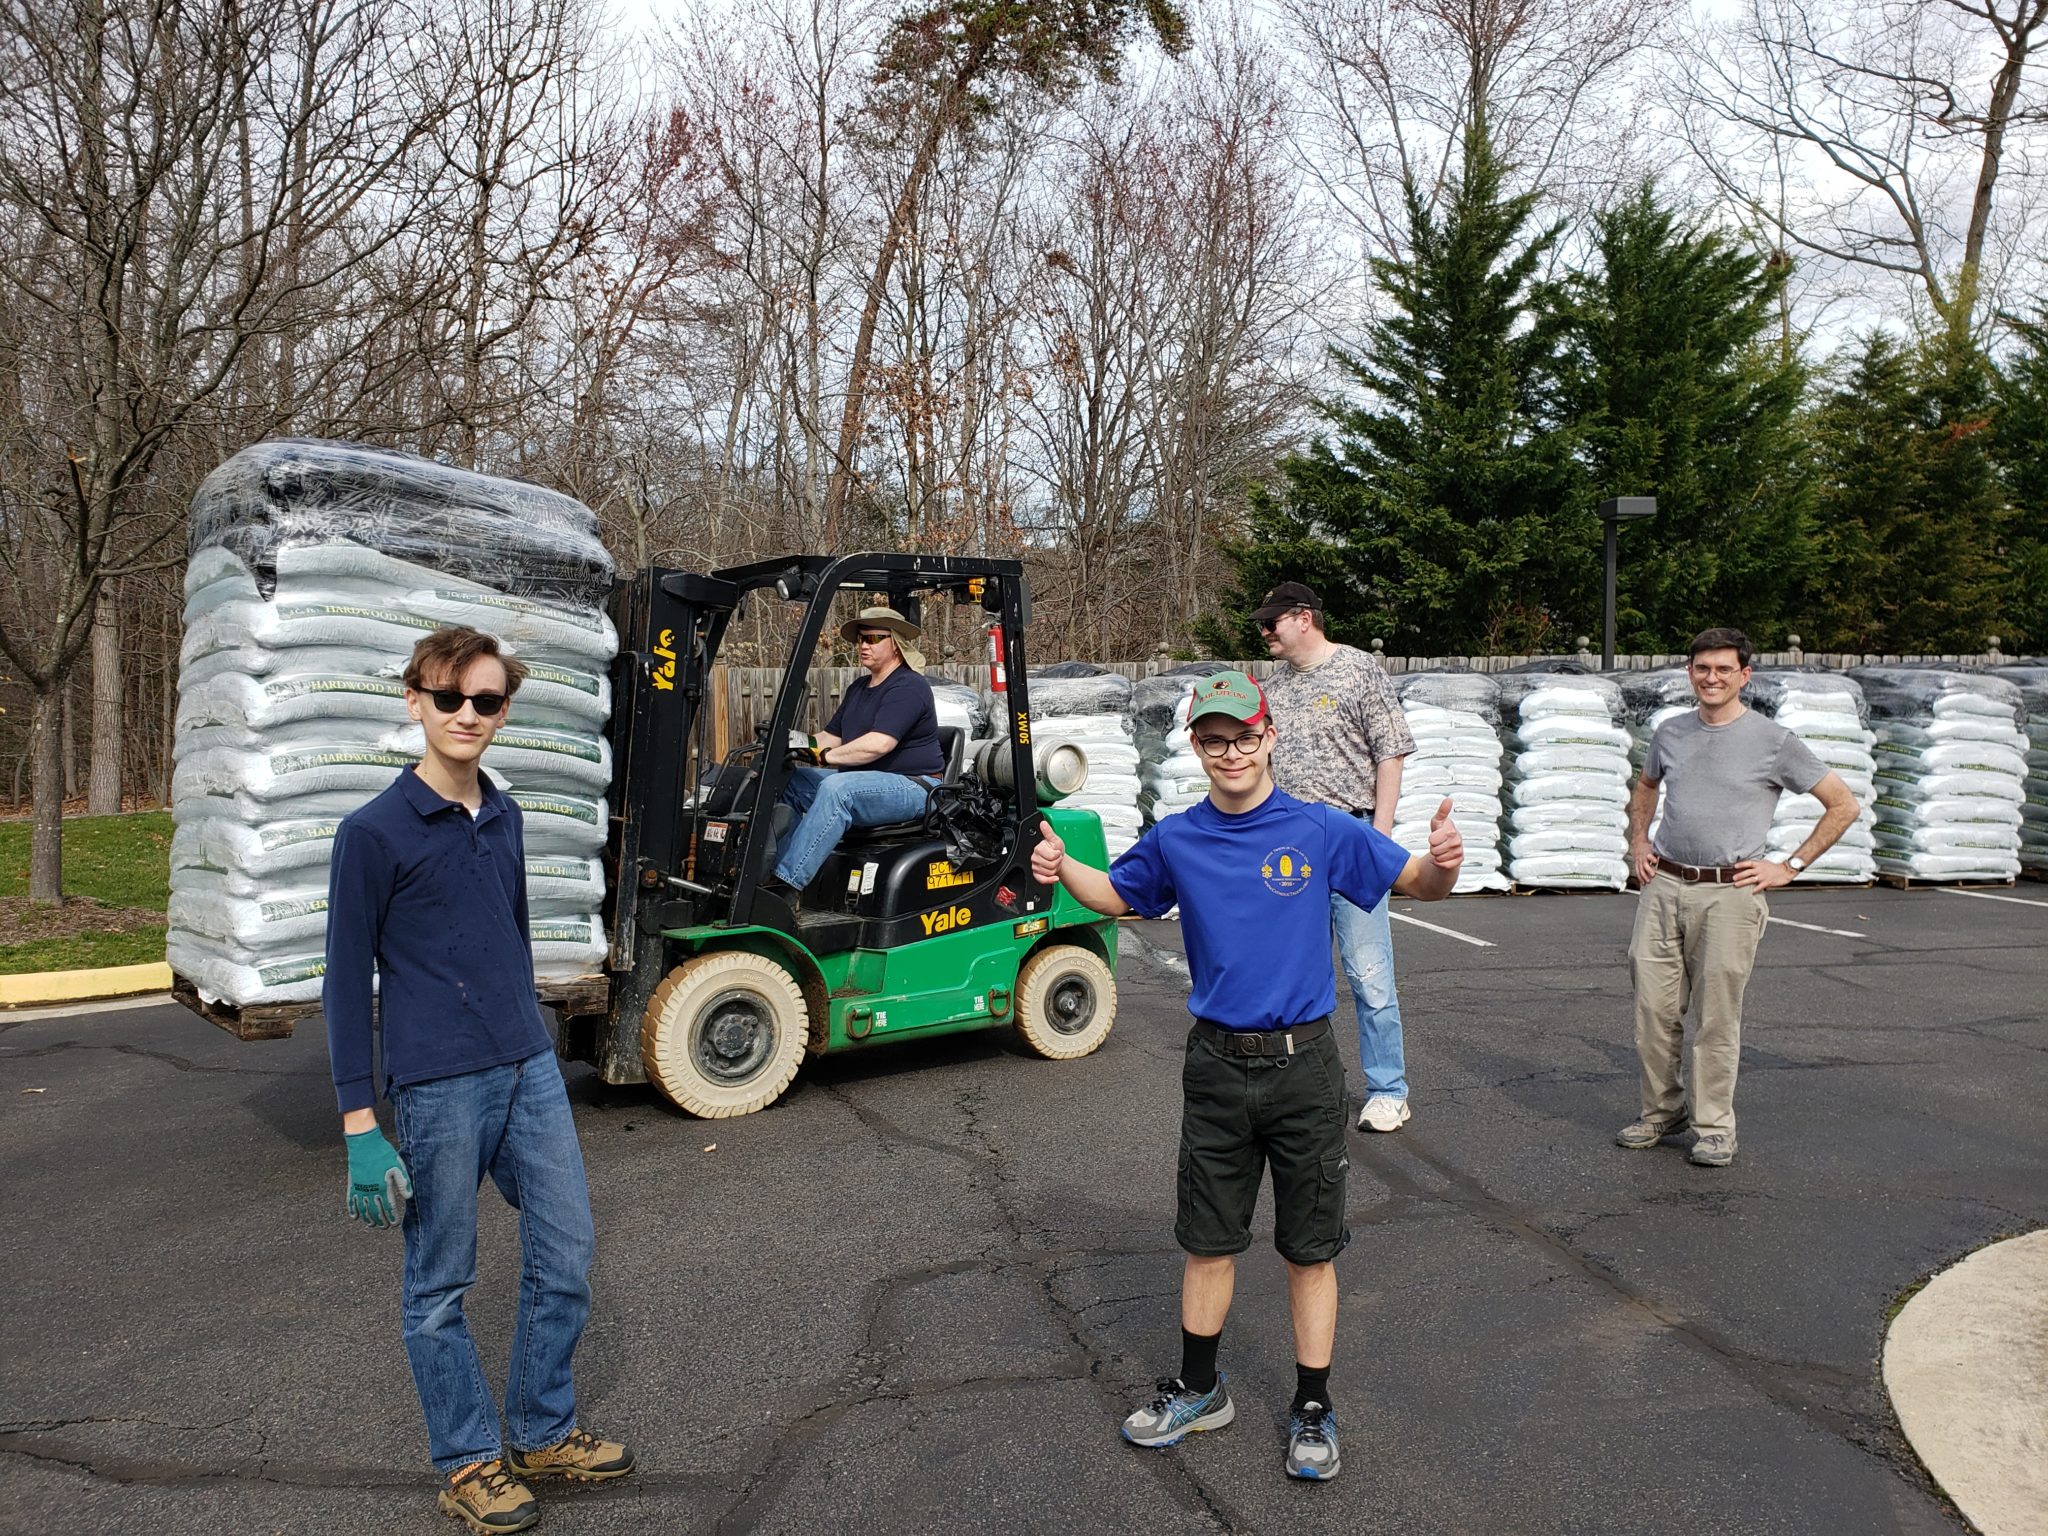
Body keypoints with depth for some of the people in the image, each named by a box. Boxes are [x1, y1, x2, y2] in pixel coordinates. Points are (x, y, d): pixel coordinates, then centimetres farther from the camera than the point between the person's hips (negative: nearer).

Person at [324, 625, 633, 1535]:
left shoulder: (503, 815, 9)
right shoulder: (374, 832, -9)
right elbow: (347, 981, -8)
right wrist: (360, 1124, -10)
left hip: (531, 1071, 6)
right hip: (438, 1087, -6)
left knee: (566, 1254, 12)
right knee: (441, 1285, 8)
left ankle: (544, 1434, 30)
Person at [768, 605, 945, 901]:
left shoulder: (908, 687, -12)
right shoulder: (859, 689, 21)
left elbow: (879, 744, -24)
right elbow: (831, 736, 18)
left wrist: (825, 756, -20)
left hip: (913, 786, -10)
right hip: (861, 781, 10)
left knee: (836, 789, -35)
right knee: (787, 780, -3)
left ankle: (786, 886, -38)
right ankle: (769, 869, -17)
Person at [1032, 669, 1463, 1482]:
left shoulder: (1321, 830, -8)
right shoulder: (1176, 840, 0)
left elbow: (1417, 882, -3)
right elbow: (1119, 896, 16)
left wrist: (1442, 859, -26)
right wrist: (1062, 868, -3)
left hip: (1303, 1064, -2)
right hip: (1216, 1064, 2)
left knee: (1310, 1248, 9)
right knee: (1208, 1240, 14)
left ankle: (1312, 1410, 26)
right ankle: (1199, 1389, 34)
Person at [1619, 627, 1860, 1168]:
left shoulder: (1773, 741, -2)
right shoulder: (1670, 733, 11)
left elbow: (1843, 805, 3)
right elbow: (1645, 788, 32)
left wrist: (1790, 868, -1)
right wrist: (1638, 841, 18)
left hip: (1729, 895, -4)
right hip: (1662, 886, 4)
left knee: (1717, 1017, 0)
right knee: (1654, 1009, 5)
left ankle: (1714, 1126, 13)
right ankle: (1661, 1110, 22)